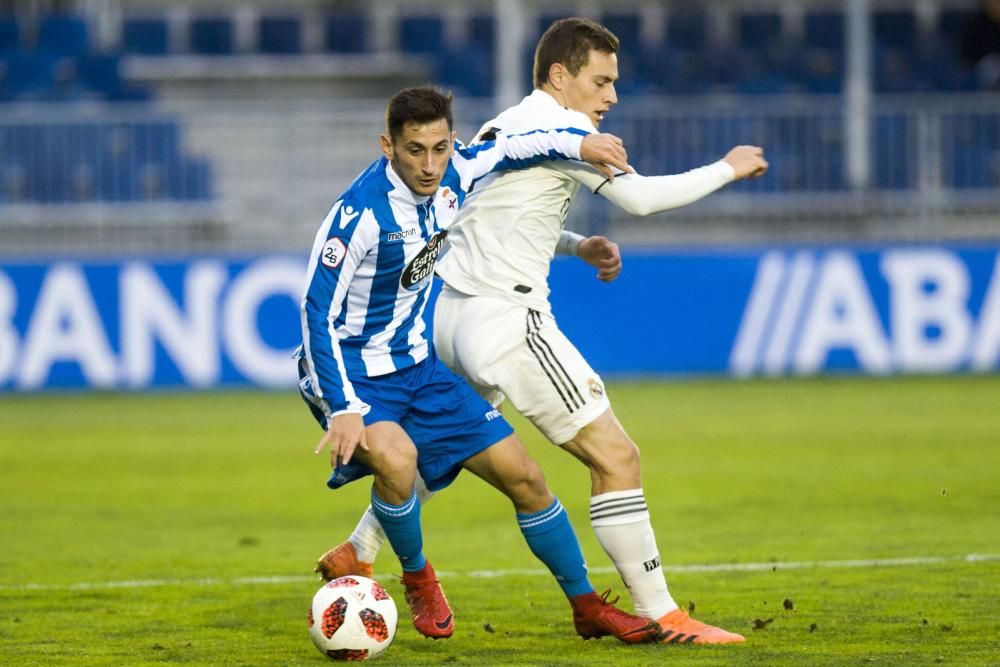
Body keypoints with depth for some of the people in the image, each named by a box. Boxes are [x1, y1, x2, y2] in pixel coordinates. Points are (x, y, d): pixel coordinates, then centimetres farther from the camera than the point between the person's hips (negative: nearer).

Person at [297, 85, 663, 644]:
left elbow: (507, 147, 14)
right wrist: (344, 409, -32)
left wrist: (577, 142, -1)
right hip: (351, 373, -7)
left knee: (522, 475, 4)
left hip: (417, 364, 7)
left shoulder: (453, 176, -7)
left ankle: (587, 606, 21)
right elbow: (318, 312, -25)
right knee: (396, 457, -35)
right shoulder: (361, 212, -27)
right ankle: (418, 578, -5)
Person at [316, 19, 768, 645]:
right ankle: (660, 615, -7)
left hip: (451, 312, 9)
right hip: (507, 321, -9)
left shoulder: (501, 127, 16)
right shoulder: (560, 126, -11)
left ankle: (355, 555, 42)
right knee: (617, 456, -7)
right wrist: (726, 169, -4)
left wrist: (579, 245, 19)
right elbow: (640, 197, -16)